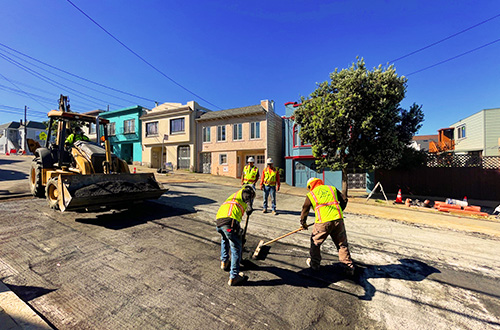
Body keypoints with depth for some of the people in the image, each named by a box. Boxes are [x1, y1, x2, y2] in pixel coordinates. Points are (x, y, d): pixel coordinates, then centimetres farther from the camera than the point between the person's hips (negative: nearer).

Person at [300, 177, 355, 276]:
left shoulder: (310, 195, 8)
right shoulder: (332, 188, 16)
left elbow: (305, 210, 14)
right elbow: (344, 201, 18)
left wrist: (303, 223, 27)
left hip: (323, 222, -3)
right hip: (338, 220, 3)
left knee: (315, 242, 18)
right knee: (342, 244, 19)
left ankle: (314, 264, 31)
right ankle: (349, 267, 25)